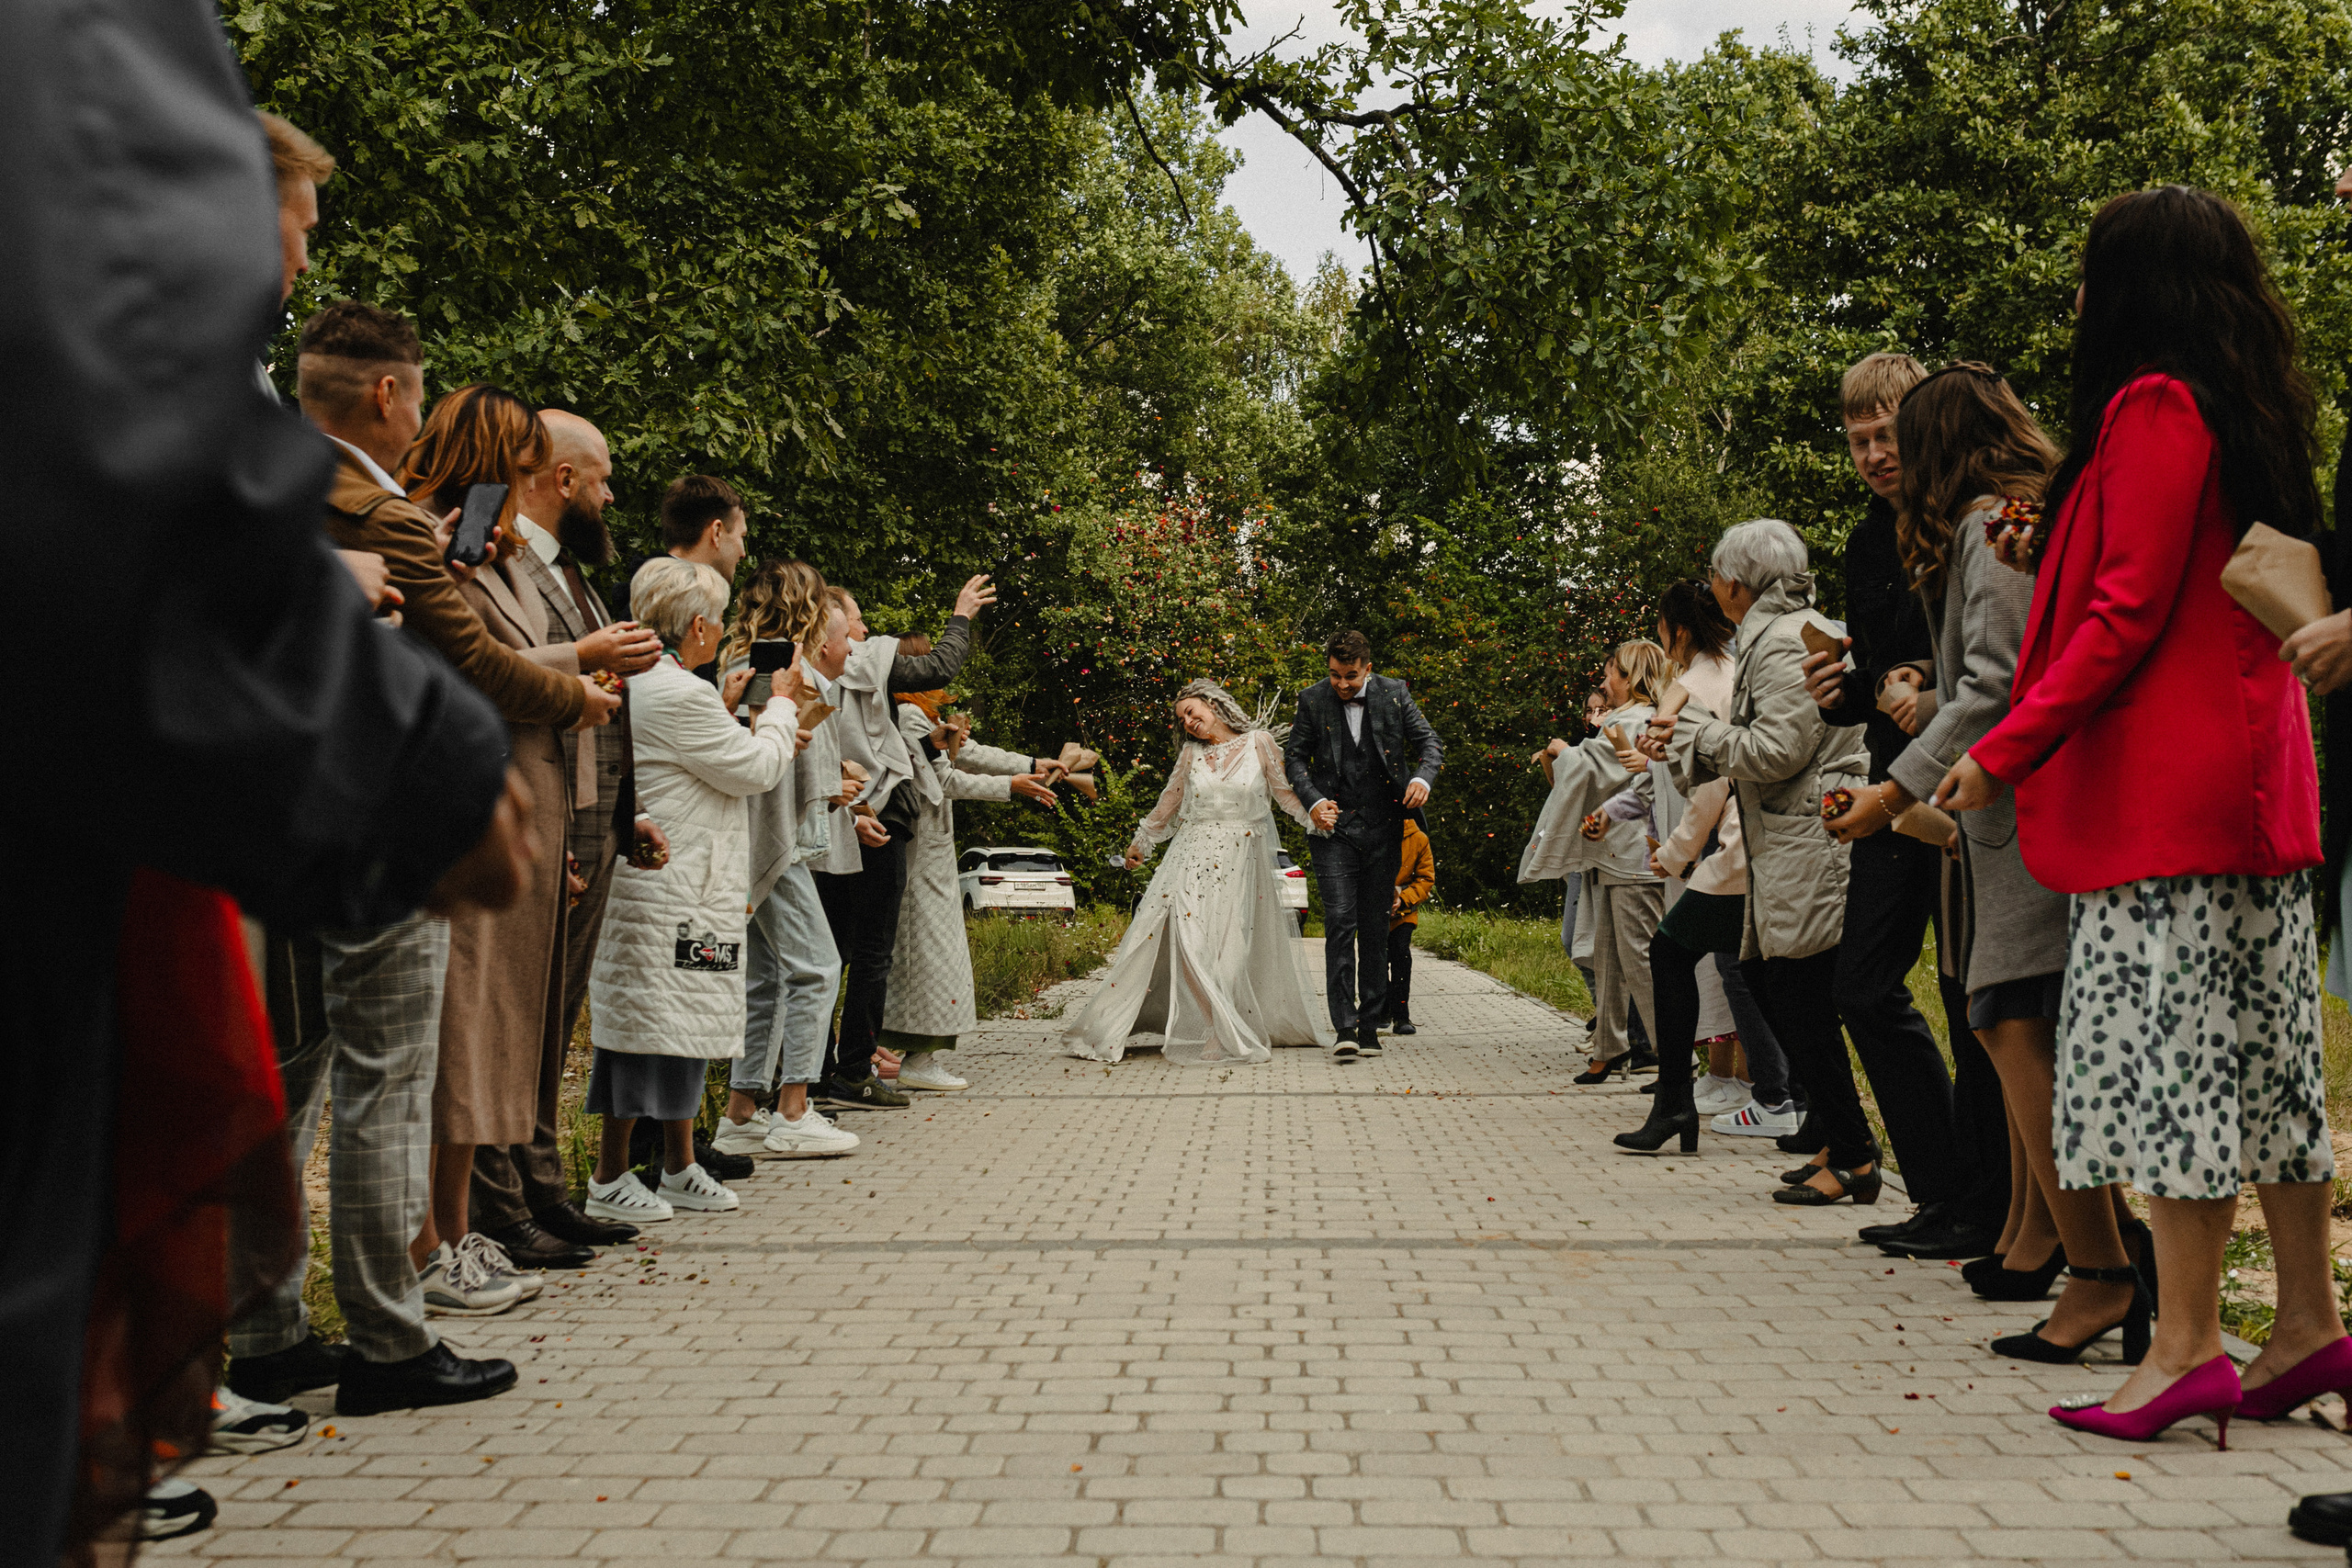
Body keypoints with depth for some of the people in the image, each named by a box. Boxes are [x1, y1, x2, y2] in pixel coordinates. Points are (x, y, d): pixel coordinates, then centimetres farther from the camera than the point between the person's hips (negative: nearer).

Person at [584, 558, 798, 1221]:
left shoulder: (636, 684, 15)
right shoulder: (679, 694, -18)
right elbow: (757, 768, -11)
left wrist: (724, 710, 19)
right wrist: (781, 703, 3)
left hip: (677, 886, 11)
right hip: (668, 892, -11)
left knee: (681, 1023, 15)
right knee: (651, 1021, -4)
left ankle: (680, 1167, 23)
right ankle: (610, 1178, 4)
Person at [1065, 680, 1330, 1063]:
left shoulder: (1259, 743, 3)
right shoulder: (1191, 753, 10)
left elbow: (1286, 793, 6)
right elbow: (1169, 802, 22)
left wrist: (1317, 818, -9)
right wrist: (1141, 842, 30)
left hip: (1241, 862, -1)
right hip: (1193, 857, 1)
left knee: (1233, 947, -3)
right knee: (1189, 939, -6)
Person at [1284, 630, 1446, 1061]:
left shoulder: (1394, 694, 2)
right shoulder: (1313, 700, 1)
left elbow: (1429, 742, 6)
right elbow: (1294, 757, 7)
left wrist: (1423, 777, -15)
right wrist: (1313, 800, -8)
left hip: (1383, 828, 1)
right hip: (1335, 826, -1)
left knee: (1375, 927, 7)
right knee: (1339, 922, -11)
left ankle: (1371, 1025, 15)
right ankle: (1345, 1028, -12)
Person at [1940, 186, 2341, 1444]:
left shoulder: (2151, 406, -10)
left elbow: (2129, 610, -16)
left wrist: (2004, 752, -13)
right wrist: (2056, 550, 26)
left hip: (2160, 787, -10)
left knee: (2164, 1049, -8)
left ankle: (2186, 1344, -6)